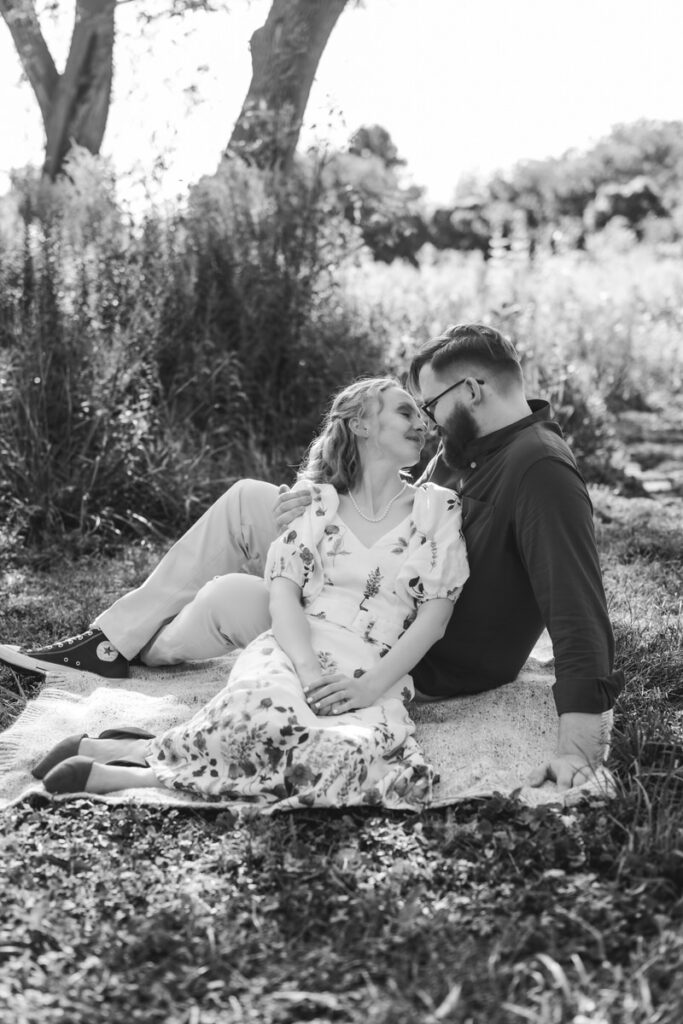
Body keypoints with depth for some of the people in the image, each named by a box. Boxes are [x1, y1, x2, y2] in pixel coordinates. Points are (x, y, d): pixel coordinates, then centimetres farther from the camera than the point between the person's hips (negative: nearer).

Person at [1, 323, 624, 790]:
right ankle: (109, 641, 9)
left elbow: (577, 602, -35)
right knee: (248, 501, 3)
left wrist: (580, 738, -44)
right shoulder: (468, 445, 4)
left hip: (433, 667, -9)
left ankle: (135, 652, 28)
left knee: (227, 597, -7)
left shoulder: (541, 469, -27)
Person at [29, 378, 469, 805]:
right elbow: (284, 592, 3)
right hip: (294, 654, -1)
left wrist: (371, 686, -10)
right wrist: (307, 667, -17)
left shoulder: (439, 507, 14)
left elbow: (433, 614, 6)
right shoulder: (313, 500, 15)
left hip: (377, 680, 1)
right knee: (266, 718, -41)